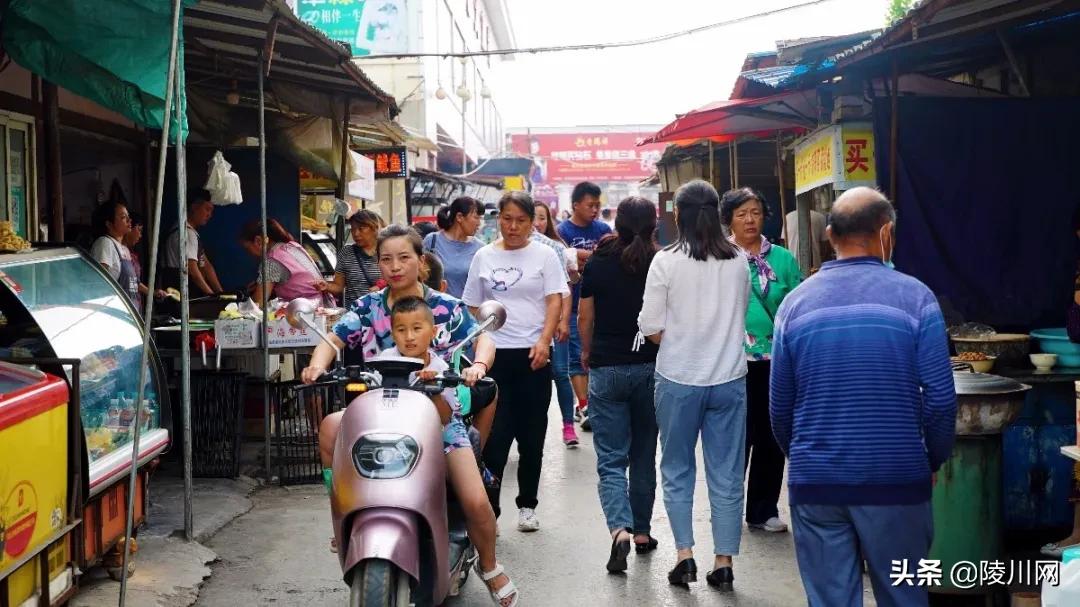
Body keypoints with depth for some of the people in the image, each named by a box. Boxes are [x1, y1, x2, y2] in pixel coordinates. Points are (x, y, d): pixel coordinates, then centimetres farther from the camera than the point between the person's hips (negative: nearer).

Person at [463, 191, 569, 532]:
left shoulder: (544, 256, 4)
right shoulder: (484, 257, 9)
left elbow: (555, 301, -4)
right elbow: (473, 308, 13)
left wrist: (544, 341, -18)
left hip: (533, 355, 0)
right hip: (494, 354, 0)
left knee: (531, 435, 9)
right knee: (495, 435, -5)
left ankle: (527, 506, 22)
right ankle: (487, 509, 4)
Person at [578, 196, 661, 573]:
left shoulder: (597, 264, -3)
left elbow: (584, 318, 3)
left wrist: (587, 354, 20)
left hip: (606, 368, -1)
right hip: (650, 367, 1)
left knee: (611, 459, 1)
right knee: (644, 456, 15)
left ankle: (620, 529, -19)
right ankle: (642, 532, 23)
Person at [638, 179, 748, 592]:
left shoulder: (667, 260, -9)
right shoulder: (738, 261, 0)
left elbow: (652, 330, -9)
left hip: (679, 379, -2)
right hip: (729, 377, 2)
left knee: (677, 471, 13)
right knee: (726, 475, 10)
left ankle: (685, 554, 10)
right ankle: (723, 562, 13)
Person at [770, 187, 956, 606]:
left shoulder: (795, 303, 1)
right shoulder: (915, 297, -6)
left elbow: (780, 406, 6)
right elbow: (940, 398, -7)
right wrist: (933, 461, 10)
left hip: (815, 482, 2)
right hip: (896, 481, -1)